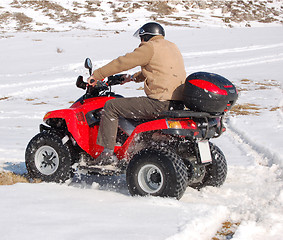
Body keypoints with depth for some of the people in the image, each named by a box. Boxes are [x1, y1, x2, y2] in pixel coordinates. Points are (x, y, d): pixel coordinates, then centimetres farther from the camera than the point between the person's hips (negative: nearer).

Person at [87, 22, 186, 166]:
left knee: (110, 106, -3)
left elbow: (122, 62, -6)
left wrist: (97, 75, 2)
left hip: (160, 103, -10)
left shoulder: (150, 48, -7)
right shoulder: (172, 47, 21)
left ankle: (107, 153, -6)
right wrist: (134, 78, 42)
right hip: (178, 101, 10)